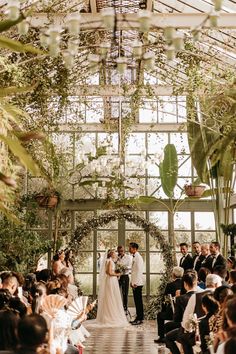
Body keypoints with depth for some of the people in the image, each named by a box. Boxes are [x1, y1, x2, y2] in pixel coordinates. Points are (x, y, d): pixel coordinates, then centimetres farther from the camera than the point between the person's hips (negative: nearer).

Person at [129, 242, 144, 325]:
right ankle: (138, 317, 16)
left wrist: (135, 283, -19)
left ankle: (140, 319, -1)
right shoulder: (134, 257, 16)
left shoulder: (138, 257, -13)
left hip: (137, 283, -9)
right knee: (136, 301, 11)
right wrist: (132, 282, 17)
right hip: (134, 283, 9)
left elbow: (139, 271, -18)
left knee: (139, 301, -5)